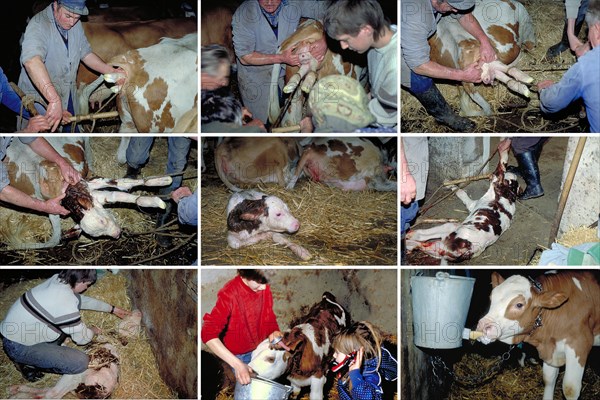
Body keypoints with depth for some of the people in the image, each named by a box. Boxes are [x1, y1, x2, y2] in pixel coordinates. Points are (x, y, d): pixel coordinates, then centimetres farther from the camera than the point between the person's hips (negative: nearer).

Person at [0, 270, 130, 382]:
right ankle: (27, 364, 0)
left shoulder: (58, 279, -3)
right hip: (18, 347, -9)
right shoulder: (65, 302, -29)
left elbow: (83, 300, 17)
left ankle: (48, 349, 11)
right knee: (81, 362, -18)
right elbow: (82, 338, -15)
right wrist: (92, 330, 7)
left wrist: (112, 309, 24)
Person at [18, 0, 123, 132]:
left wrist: (111, 71, -8)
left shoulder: (75, 24, -2)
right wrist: (55, 100, -57)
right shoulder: (38, 25, -28)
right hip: (40, 100, -7)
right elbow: (32, 61, -46)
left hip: (68, 97, 7)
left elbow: (85, 53, 9)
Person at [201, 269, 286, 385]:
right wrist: (237, 364, -43)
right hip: (240, 355, -5)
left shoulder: (264, 287, -15)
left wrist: (274, 331, -22)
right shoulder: (229, 294, -31)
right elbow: (208, 334, -36)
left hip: (262, 347, 5)